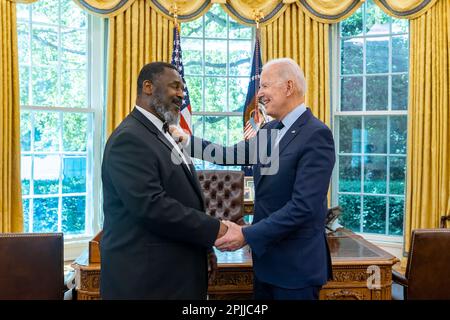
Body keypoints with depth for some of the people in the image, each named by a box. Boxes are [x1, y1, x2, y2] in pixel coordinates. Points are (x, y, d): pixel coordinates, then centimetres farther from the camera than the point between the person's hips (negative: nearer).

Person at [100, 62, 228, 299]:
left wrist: (203, 245, 9)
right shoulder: (129, 138, -17)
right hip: (146, 277, -9)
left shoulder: (161, 136, 14)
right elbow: (152, 206, -26)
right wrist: (214, 230, -19)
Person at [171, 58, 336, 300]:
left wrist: (247, 235, -24)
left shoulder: (316, 134, -19)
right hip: (266, 258, 7)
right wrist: (185, 140, 4)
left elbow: (304, 206, -25)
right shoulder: (269, 130, 8)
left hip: (296, 264, -7)